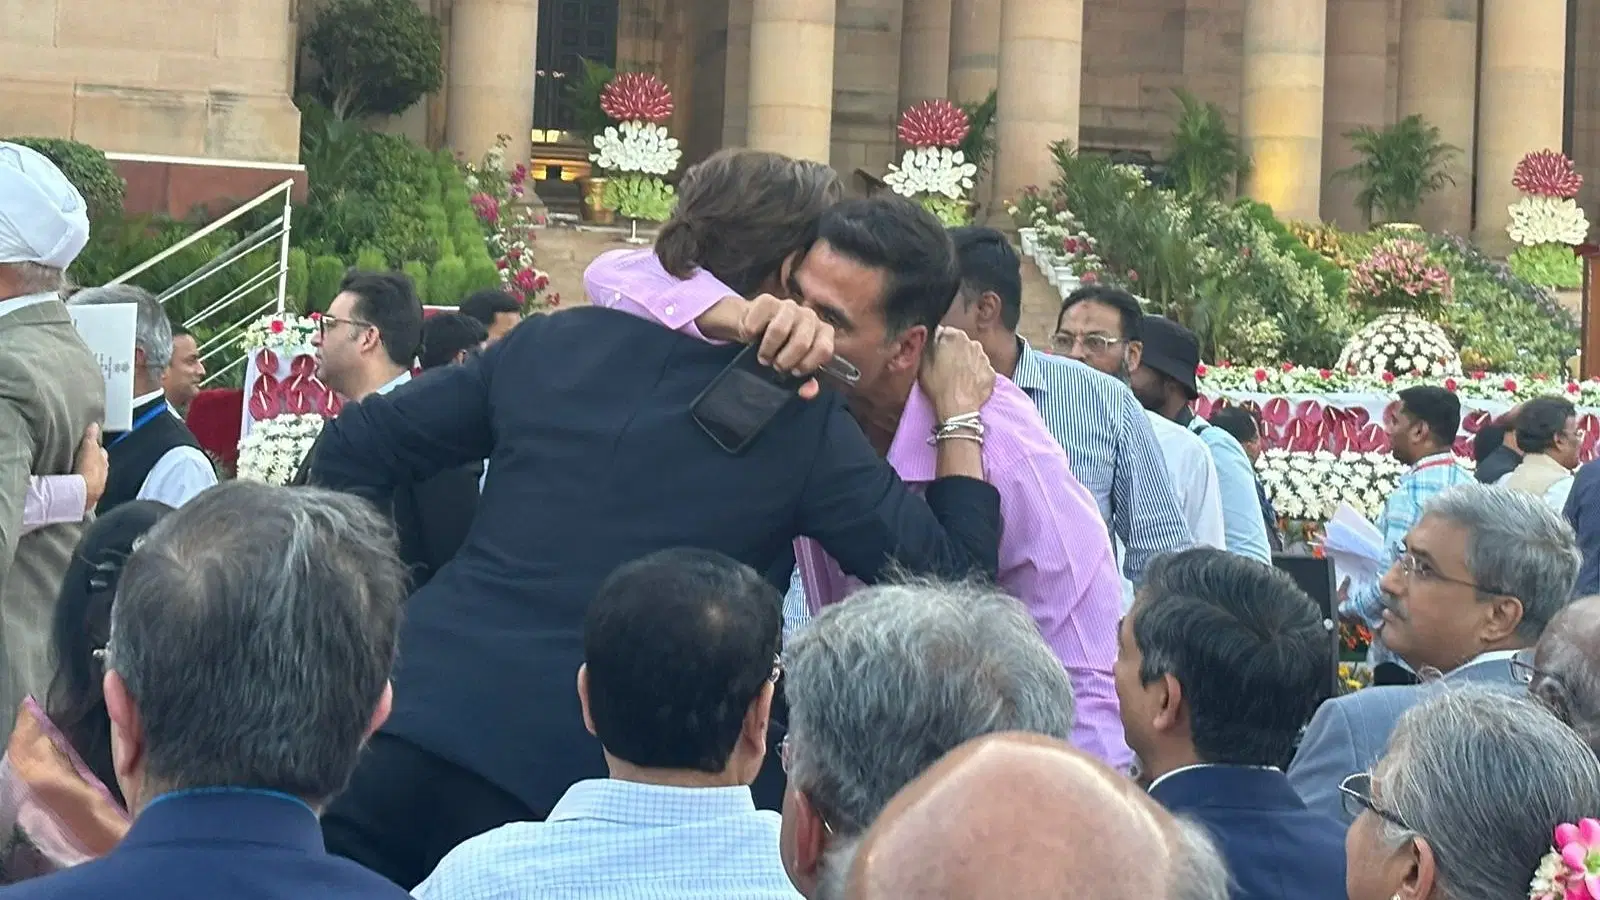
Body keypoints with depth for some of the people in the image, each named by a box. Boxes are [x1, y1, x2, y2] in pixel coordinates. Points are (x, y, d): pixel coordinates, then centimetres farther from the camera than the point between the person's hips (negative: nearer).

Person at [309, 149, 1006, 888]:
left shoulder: (552, 342, 10)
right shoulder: (802, 427, -2)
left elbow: (350, 450, 12)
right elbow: (954, 583, 2)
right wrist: (961, 416, 14)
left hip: (406, 715, 3)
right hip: (549, 786, -3)